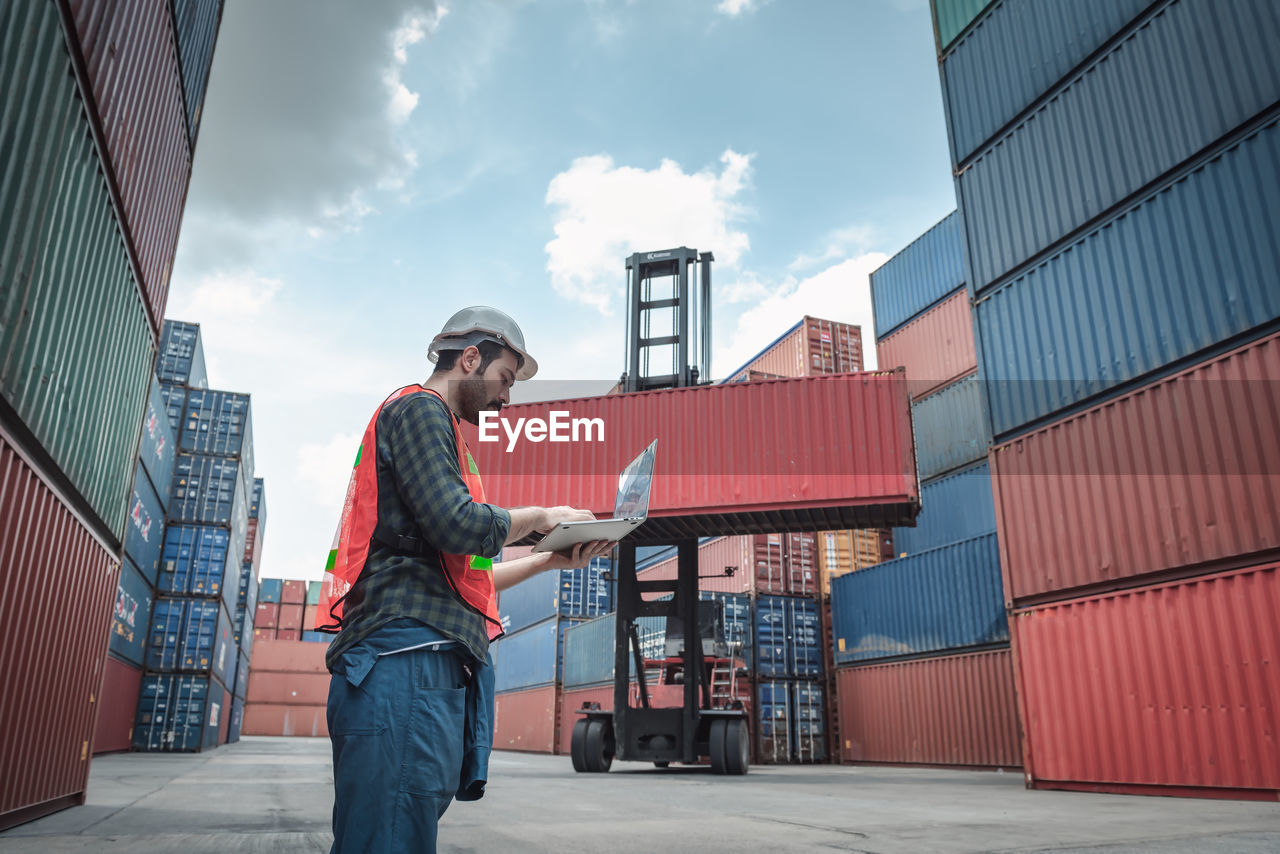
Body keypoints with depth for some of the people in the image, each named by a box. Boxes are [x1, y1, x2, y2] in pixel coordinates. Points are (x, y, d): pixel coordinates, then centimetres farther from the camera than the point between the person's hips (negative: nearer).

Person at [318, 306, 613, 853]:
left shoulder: (433, 424, 31)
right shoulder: (419, 409, 0)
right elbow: (458, 525, -17)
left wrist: (549, 561, 23)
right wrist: (538, 516, 1)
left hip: (431, 661, 10)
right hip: (409, 654, -10)